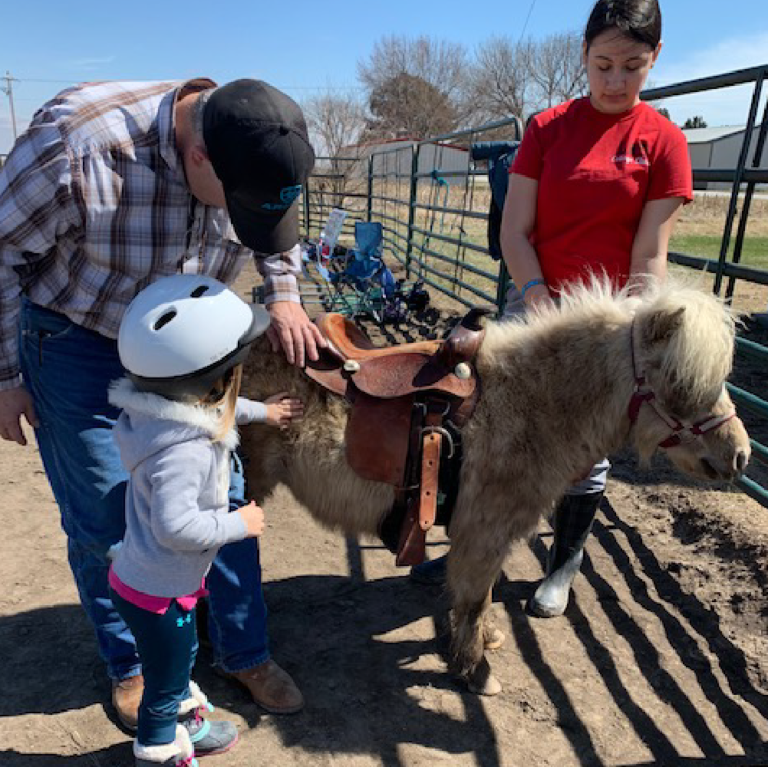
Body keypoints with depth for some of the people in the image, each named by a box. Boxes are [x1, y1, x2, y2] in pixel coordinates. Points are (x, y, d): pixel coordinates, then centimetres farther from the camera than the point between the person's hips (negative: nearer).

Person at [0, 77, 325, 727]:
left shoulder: (258, 154, -15)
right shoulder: (77, 142, -31)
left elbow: (280, 236, 8)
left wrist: (284, 299, -10)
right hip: (76, 345, -3)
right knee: (103, 521, 4)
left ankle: (244, 653, 28)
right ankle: (130, 666, 31)